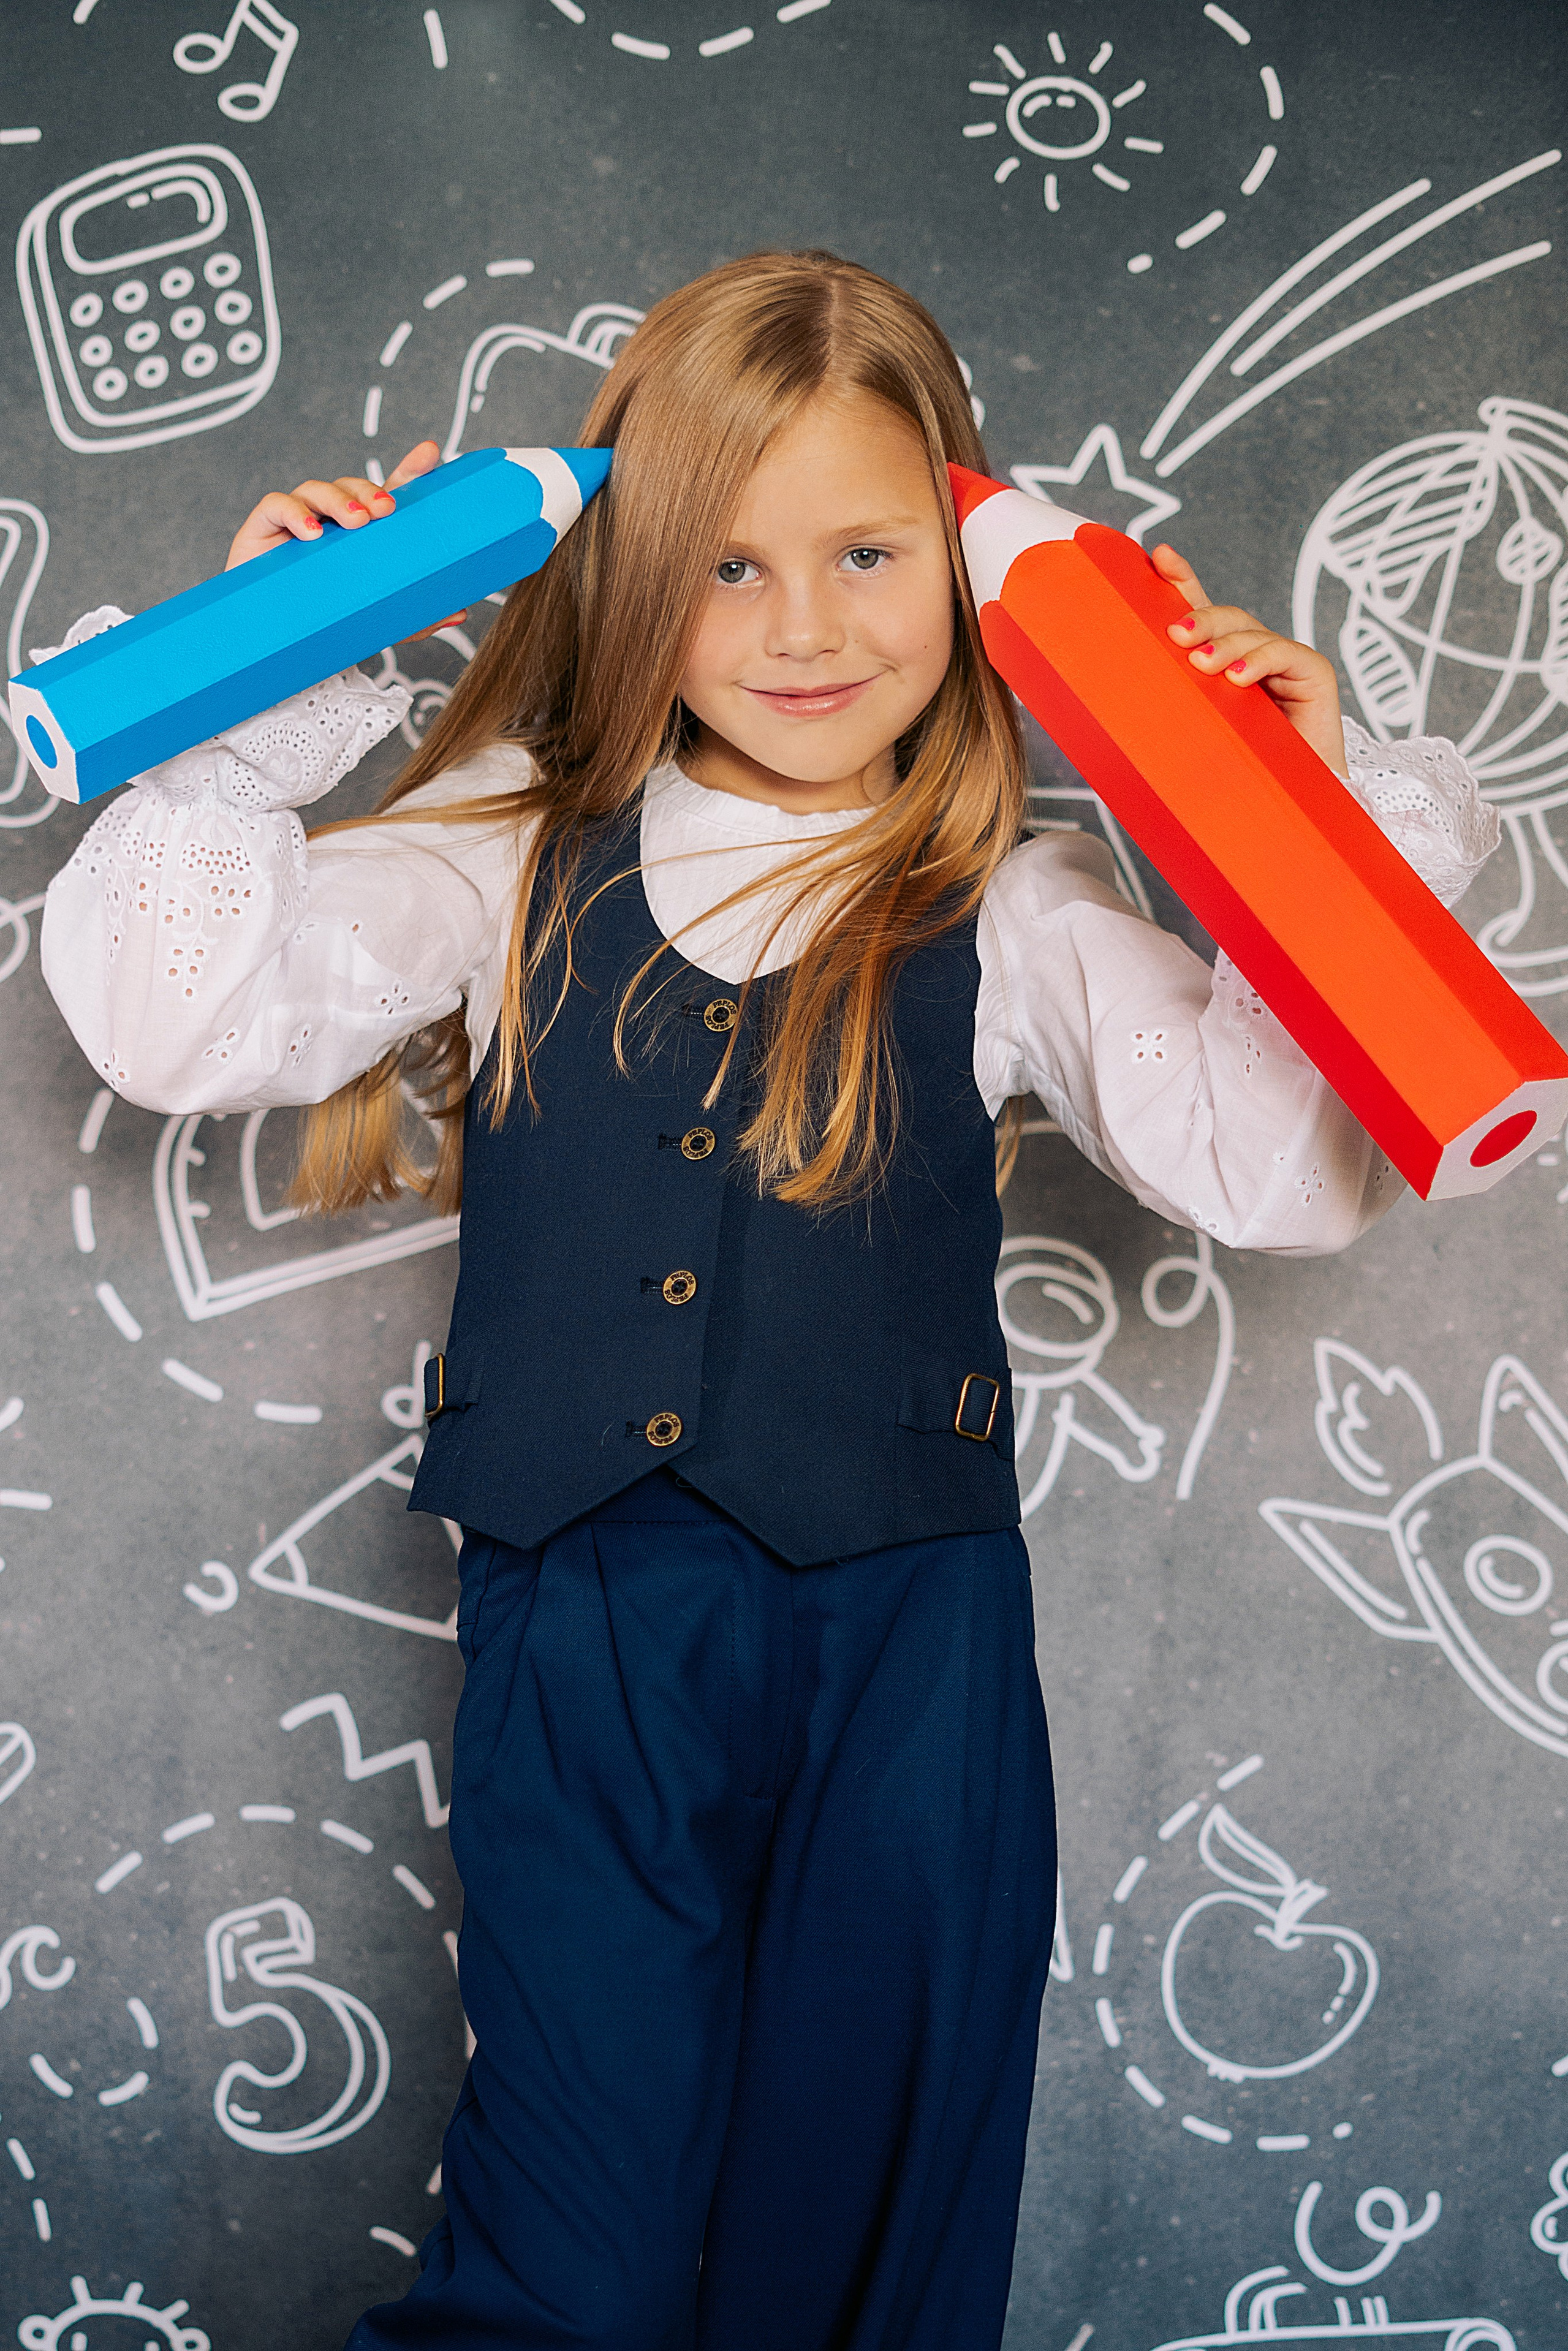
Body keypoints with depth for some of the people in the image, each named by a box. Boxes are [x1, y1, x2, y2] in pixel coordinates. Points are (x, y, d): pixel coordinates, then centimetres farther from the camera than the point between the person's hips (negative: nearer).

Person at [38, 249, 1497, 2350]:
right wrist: (266, 697, -10)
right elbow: (176, 1013, -4)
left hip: (906, 1645, 1)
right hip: (581, 1637, 0)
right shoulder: (521, 858, 3)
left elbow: (1280, 1167, -6)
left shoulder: (1013, 916, 2)